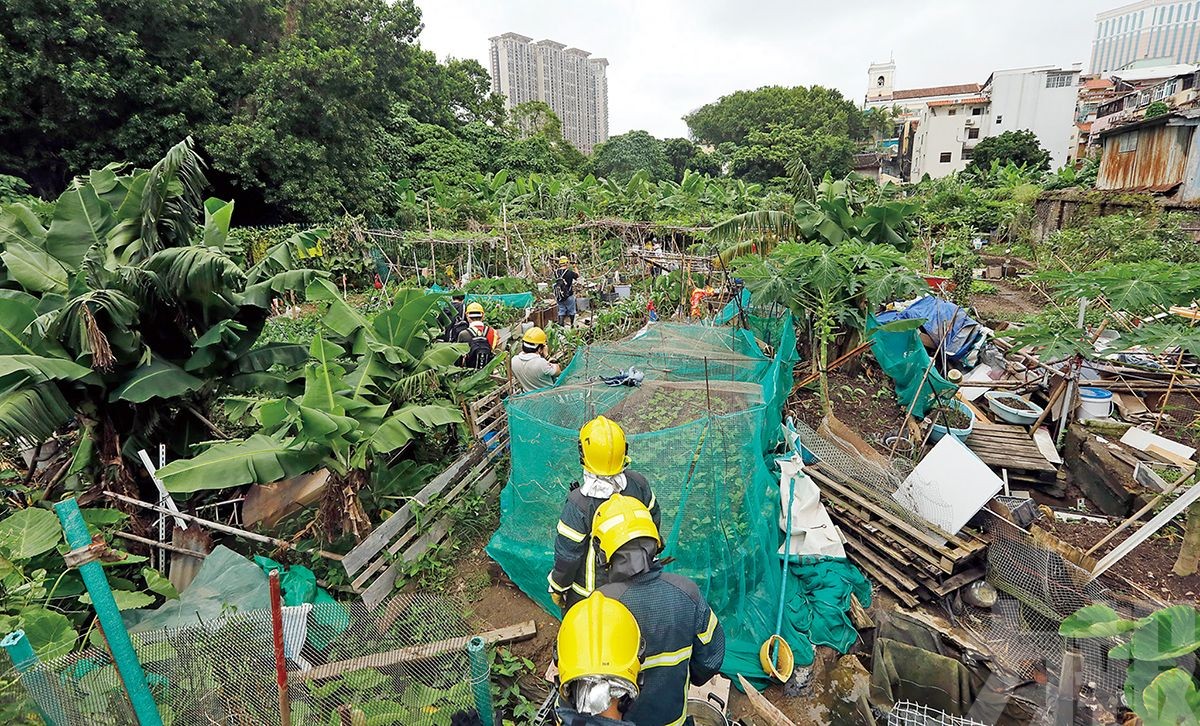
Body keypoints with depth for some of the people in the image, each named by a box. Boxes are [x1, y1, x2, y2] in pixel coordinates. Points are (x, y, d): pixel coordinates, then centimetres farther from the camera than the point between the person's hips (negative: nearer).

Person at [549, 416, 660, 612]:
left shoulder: (578, 504, -33)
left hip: (589, 590, -4)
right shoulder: (638, 484, -18)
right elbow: (653, 521, -1)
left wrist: (557, 588, -3)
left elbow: (567, 554, -21)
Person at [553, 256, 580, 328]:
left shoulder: (556, 272, -6)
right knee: (571, 311, 14)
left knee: (561, 311, 13)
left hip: (559, 297, 4)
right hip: (569, 296, -3)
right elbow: (577, 275, 3)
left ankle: (561, 325, 13)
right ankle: (571, 325, 25)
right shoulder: (570, 272, -16)